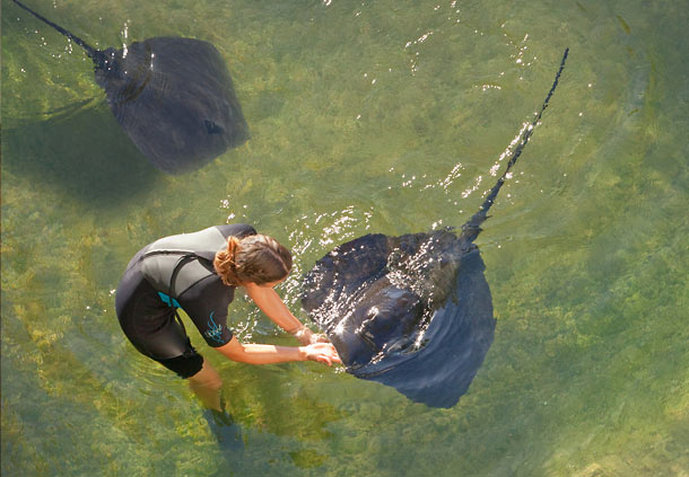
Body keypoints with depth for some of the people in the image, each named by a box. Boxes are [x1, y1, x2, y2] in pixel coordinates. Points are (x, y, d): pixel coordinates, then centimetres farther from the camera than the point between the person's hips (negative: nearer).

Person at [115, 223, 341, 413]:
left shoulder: (245, 236, -26)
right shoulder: (206, 299, -41)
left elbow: (260, 292, -7)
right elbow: (237, 353, -22)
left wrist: (303, 333, -9)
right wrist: (303, 353, -22)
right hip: (142, 313, -6)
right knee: (209, 382, 6)